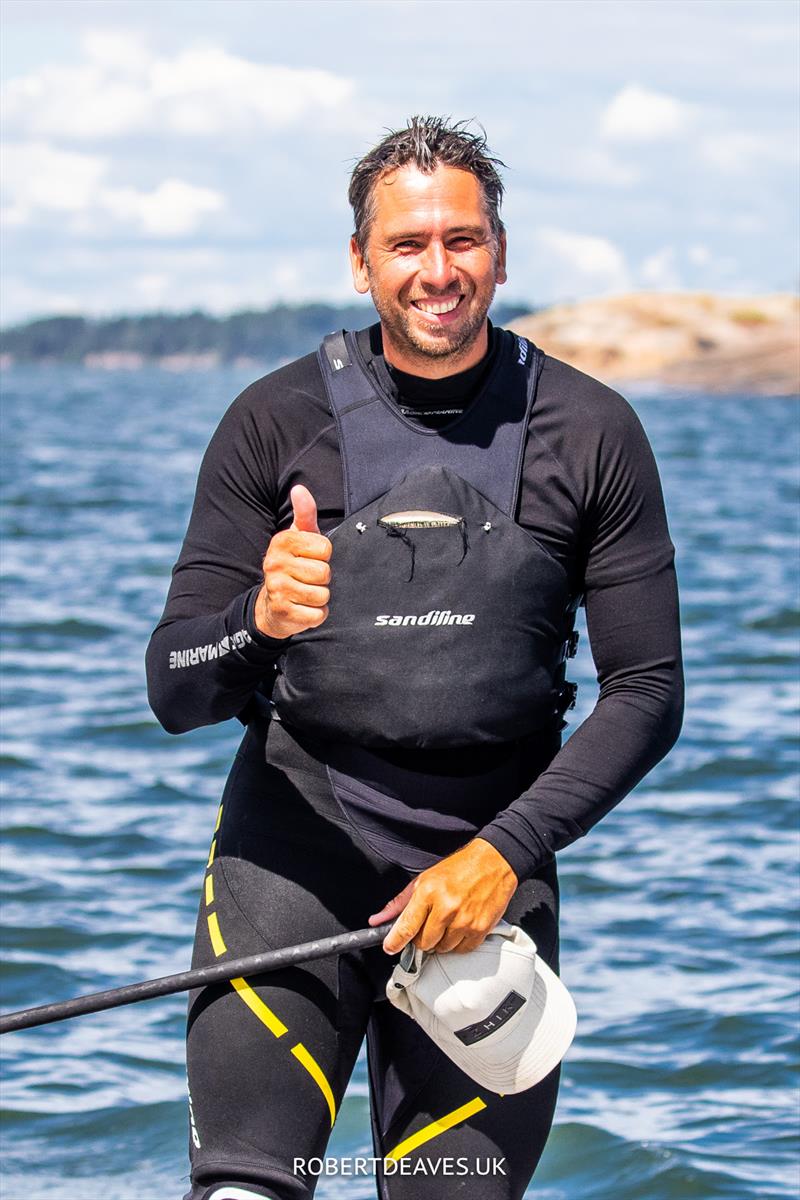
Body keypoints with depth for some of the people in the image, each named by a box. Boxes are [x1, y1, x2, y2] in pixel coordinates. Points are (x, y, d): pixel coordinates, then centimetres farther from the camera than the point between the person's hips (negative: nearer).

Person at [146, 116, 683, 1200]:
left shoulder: (590, 435, 0)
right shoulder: (278, 422, -1)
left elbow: (647, 694, 1)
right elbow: (175, 691, -2)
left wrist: (504, 852, -12)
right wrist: (259, 624, -26)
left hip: (491, 860, 1)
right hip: (296, 841, -1)